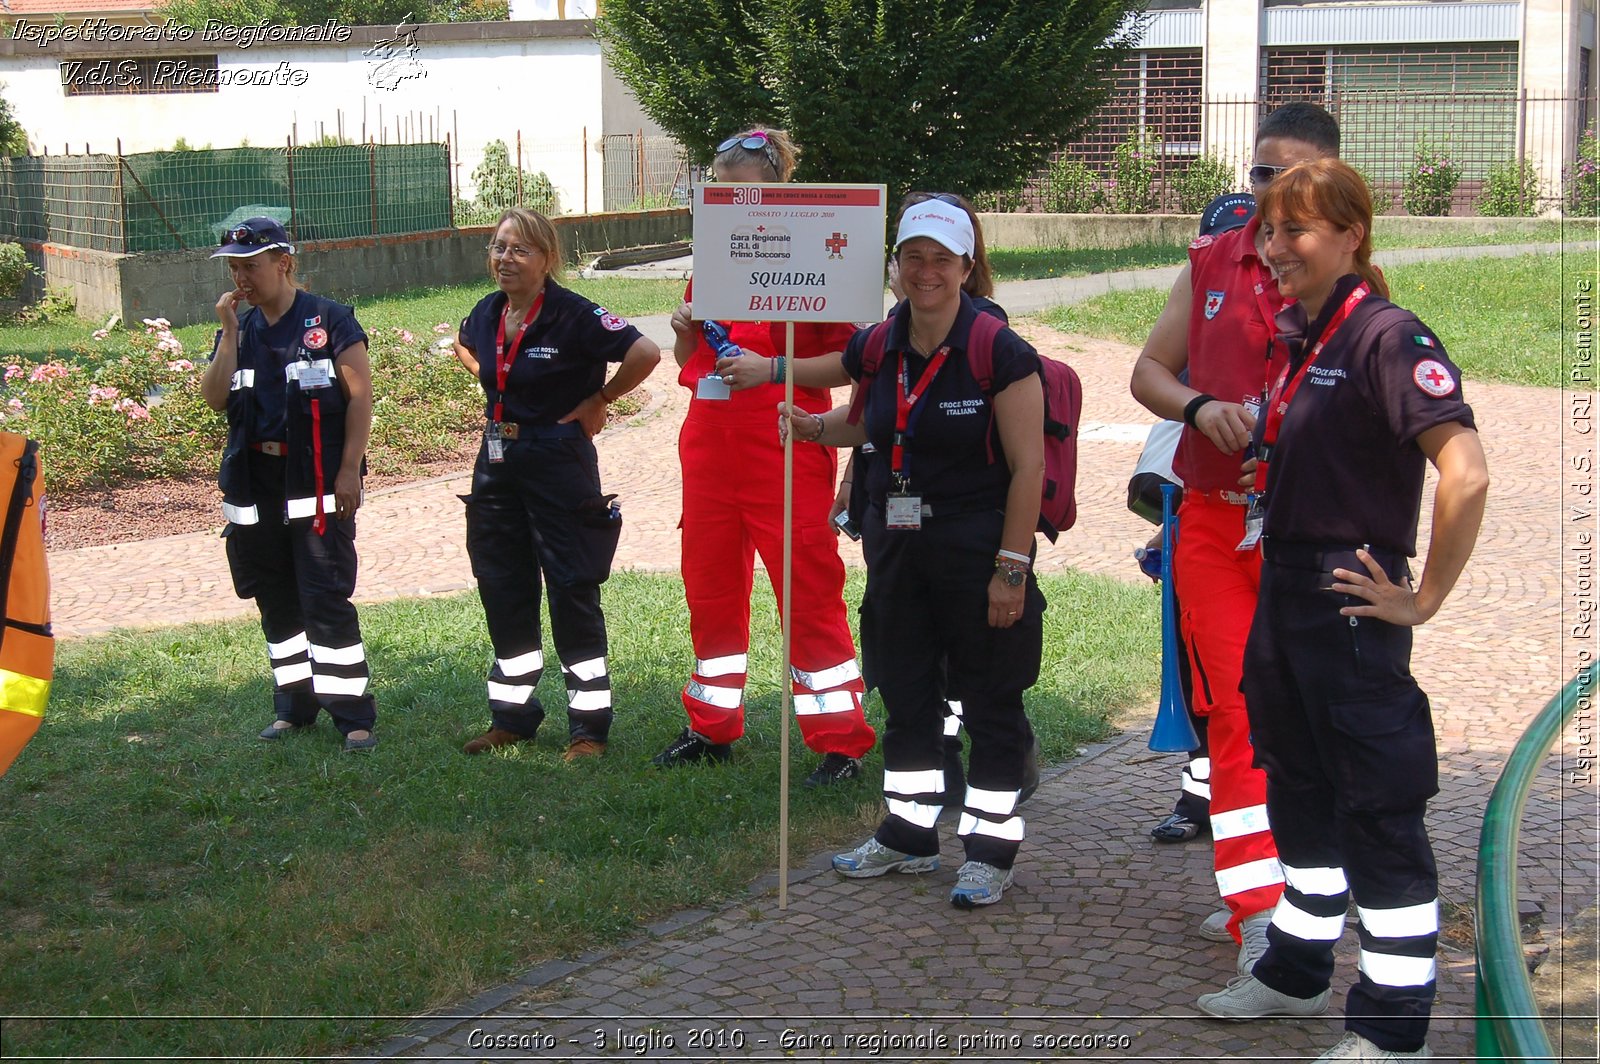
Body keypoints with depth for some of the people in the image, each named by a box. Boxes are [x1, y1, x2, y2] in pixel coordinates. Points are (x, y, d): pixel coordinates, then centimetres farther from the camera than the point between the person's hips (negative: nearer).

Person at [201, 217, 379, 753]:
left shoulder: (329, 320, -5)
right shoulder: (238, 328, 11)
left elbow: (360, 395, -8)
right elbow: (214, 398, -2)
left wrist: (349, 471, -14)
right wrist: (230, 331, -8)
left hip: (317, 482, -6)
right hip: (254, 484, 6)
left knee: (326, 599, -8)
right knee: (276, 602, 13)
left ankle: (353, 713, -2)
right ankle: (294, 704, 25)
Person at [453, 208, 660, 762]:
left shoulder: (573, 316, -16)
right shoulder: (487, 313, 4)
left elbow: (645, 353, -25)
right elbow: (463, 347, 28)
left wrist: (599, 400, -12)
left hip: (559, 462, -7)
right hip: (497, 462, 7)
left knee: (572, 593, -1)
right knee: (502, 591, 13)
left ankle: (589, 726, 8)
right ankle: (512, 716, 26)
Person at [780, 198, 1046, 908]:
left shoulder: (999, 353, -14)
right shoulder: (877, 349, 3)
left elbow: (1028, 465, -14)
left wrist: (1011, 567, -17)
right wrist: (817, 428, 2)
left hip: (976, 548, -6)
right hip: (896, 546, 6)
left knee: (990, 702, 2)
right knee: (905, 694, 15)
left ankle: (991, 847, 13)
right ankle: (909, 833, 29)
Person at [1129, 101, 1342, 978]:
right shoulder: (1211, 265, 9)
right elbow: (1149, 369, 13)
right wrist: (1199, 406, -7)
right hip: (1212, 519, 3)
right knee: (1232, 710, -3)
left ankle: (1286, 894, 21)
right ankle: (1258, 907, -1)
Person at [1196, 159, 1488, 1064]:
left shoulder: (1386, 337, -17)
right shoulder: (1296, 336, 9)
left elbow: (1466, 474, -27)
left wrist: (1424, 599, -20)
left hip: (1351, 600, -9)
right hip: (1284, 588, 9)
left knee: (1377, 811, -1)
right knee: (1300, 792, 20)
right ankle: (1297, 973, 36)